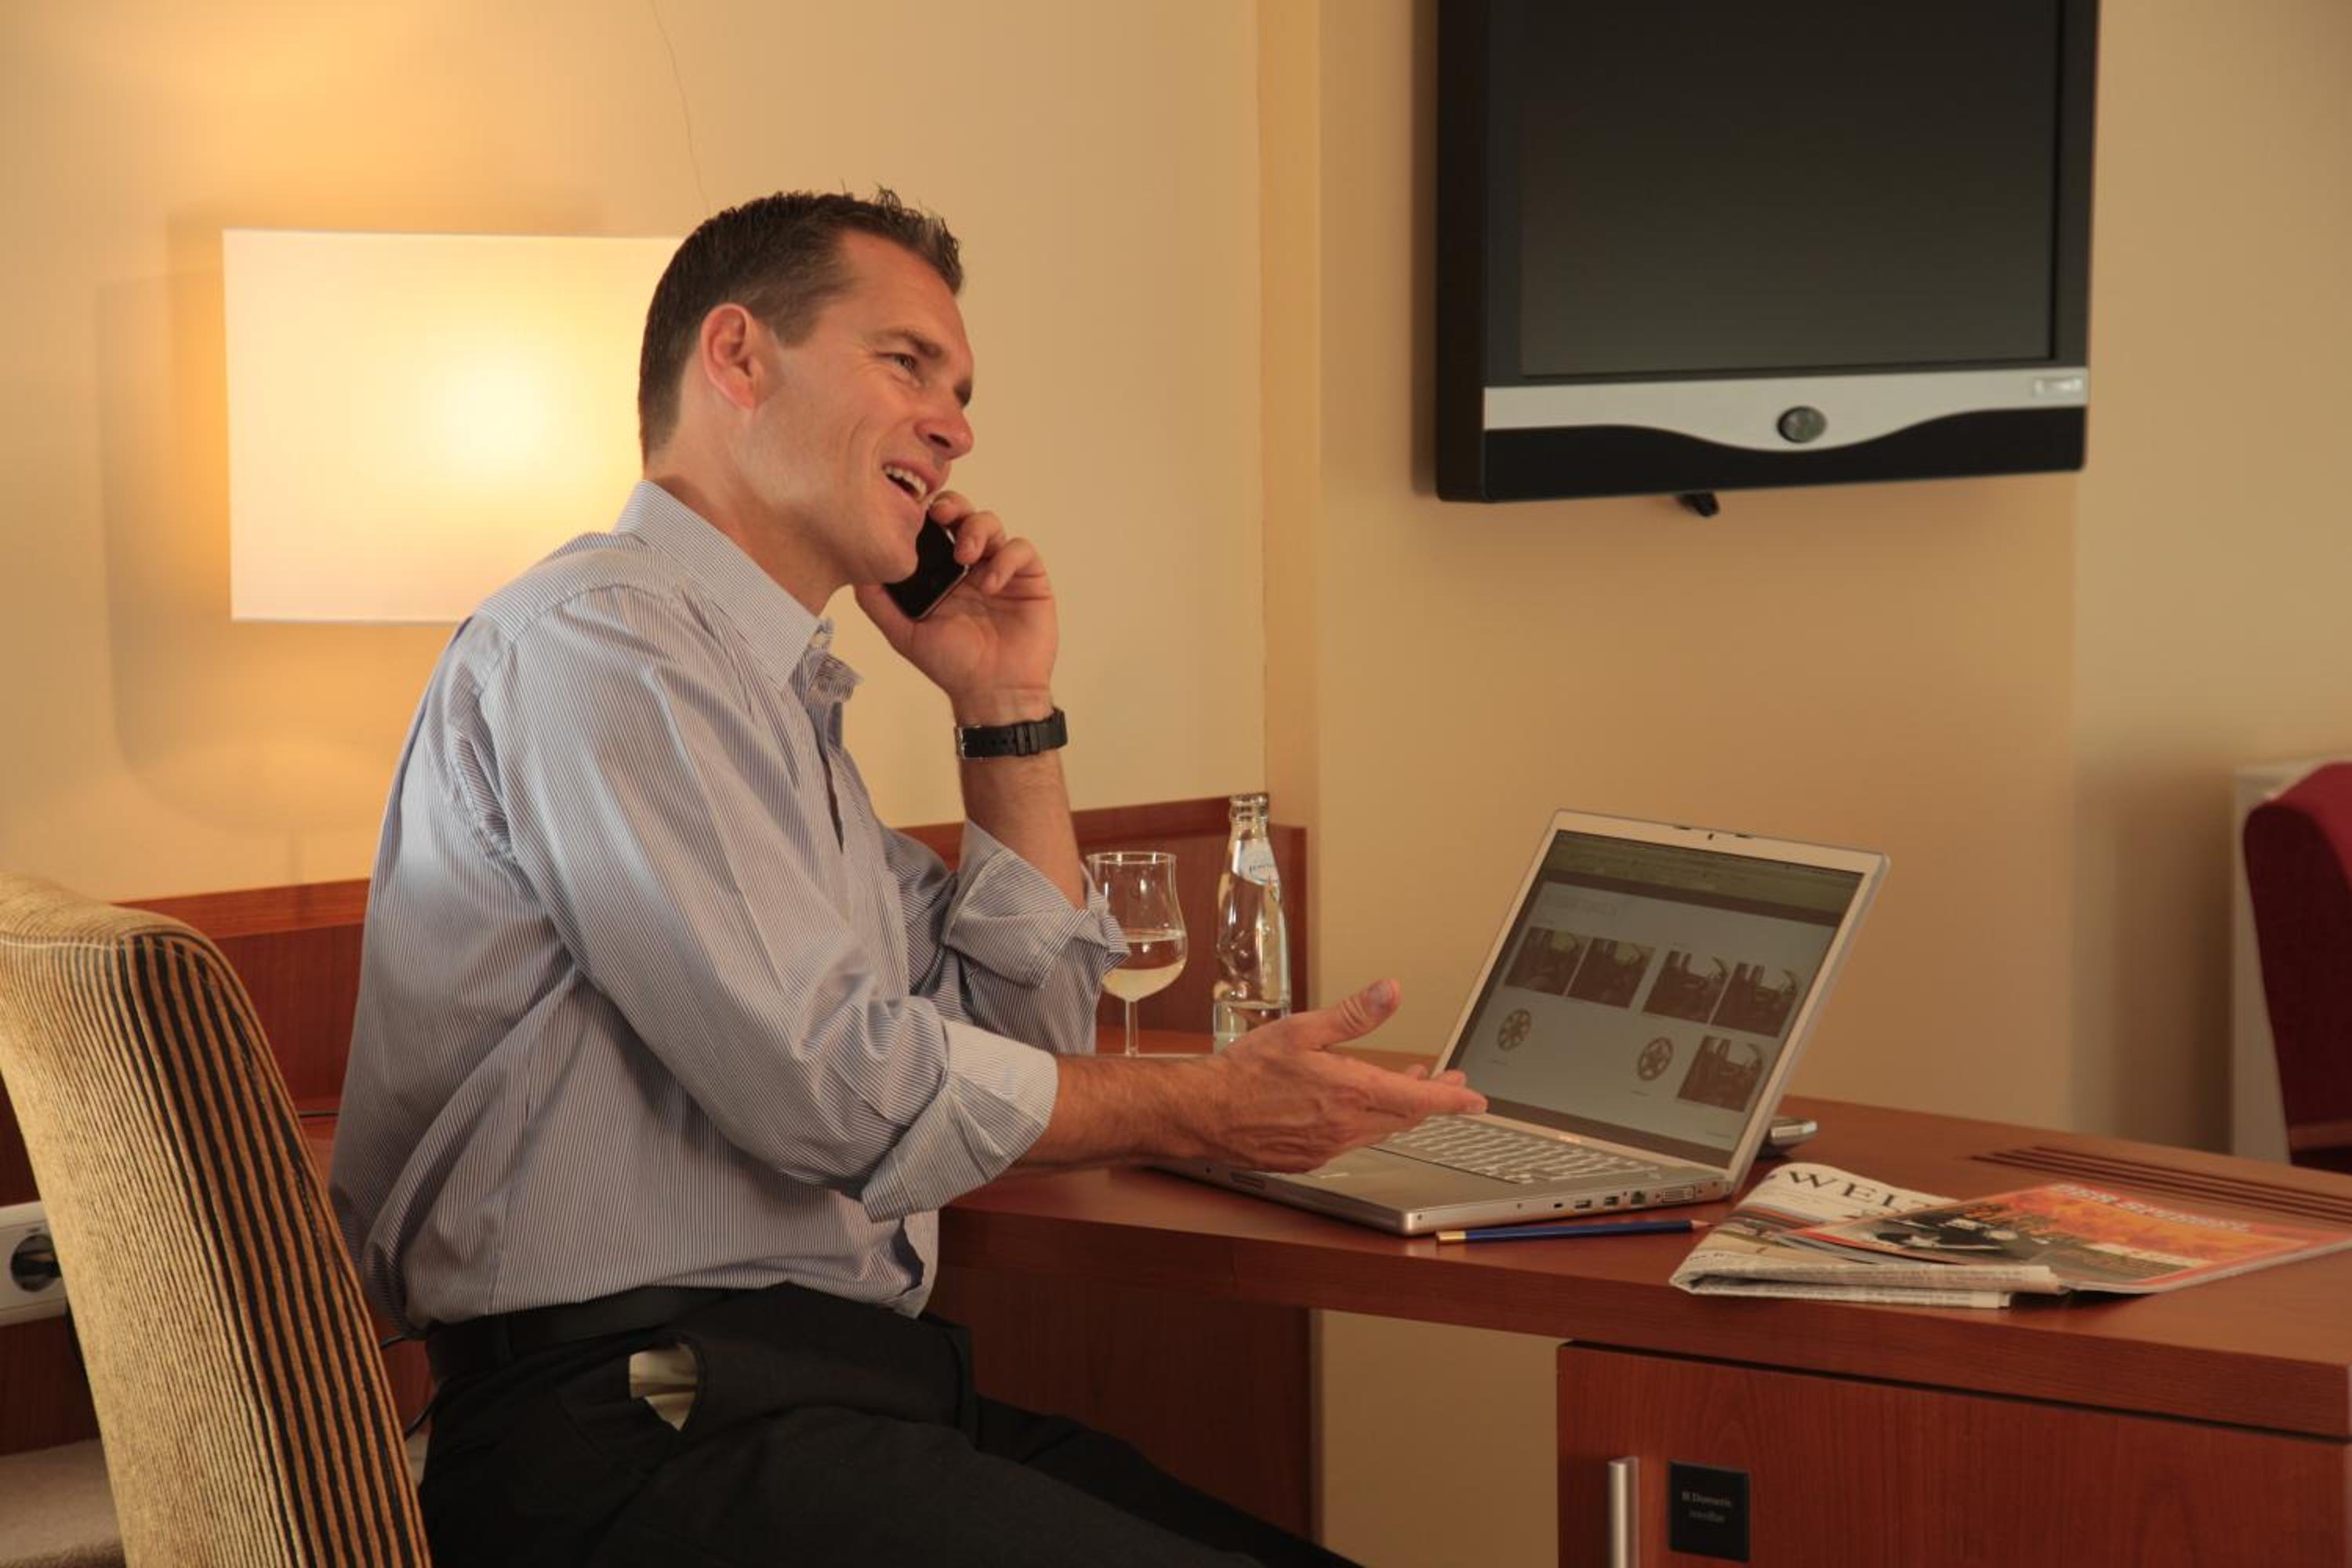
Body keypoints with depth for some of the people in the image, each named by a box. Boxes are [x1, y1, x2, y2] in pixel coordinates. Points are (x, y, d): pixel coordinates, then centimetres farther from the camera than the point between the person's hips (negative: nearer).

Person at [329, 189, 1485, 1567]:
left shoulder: (777, 693, 22)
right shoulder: (593, 639, -9)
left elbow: (1025, 1038, 25)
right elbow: (831, 1082, -16)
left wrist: (1008, 709, 16)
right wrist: (1213, 1107, -6)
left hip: (828, 1397, 9)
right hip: (642, 1447, -9)